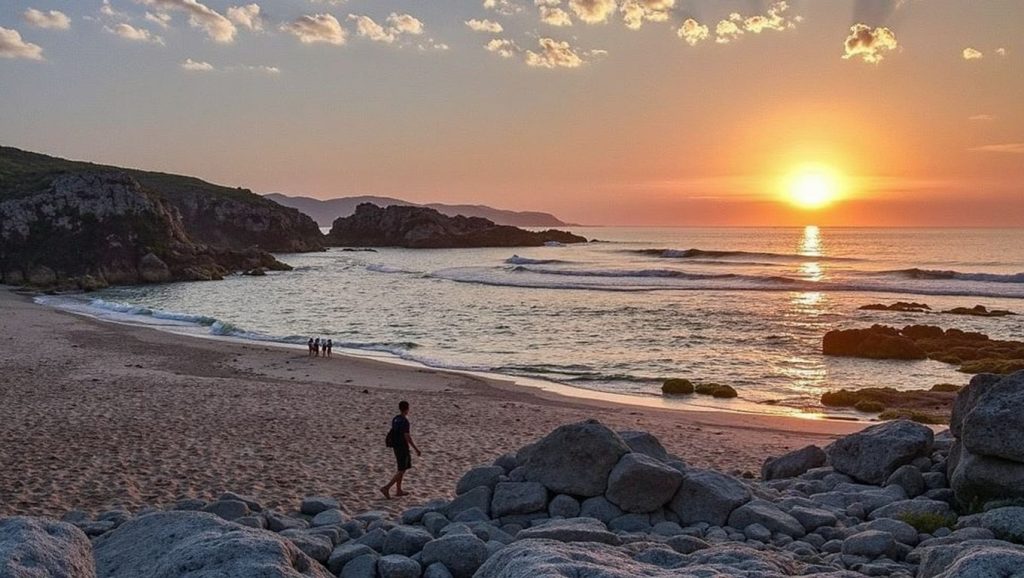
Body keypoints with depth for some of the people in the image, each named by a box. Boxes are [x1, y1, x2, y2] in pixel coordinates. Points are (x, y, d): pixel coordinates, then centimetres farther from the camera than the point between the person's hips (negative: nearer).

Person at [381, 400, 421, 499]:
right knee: (401, 471, -2)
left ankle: (399, 490, 23)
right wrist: (417, 450, -18)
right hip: (403, 448, -9)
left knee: (402, 469, 19)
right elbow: (408, 437, -24)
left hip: (396, 447, 9)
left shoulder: (395, 419, 5)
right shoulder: (405, 421, -21)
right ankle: (386, 488, -10)